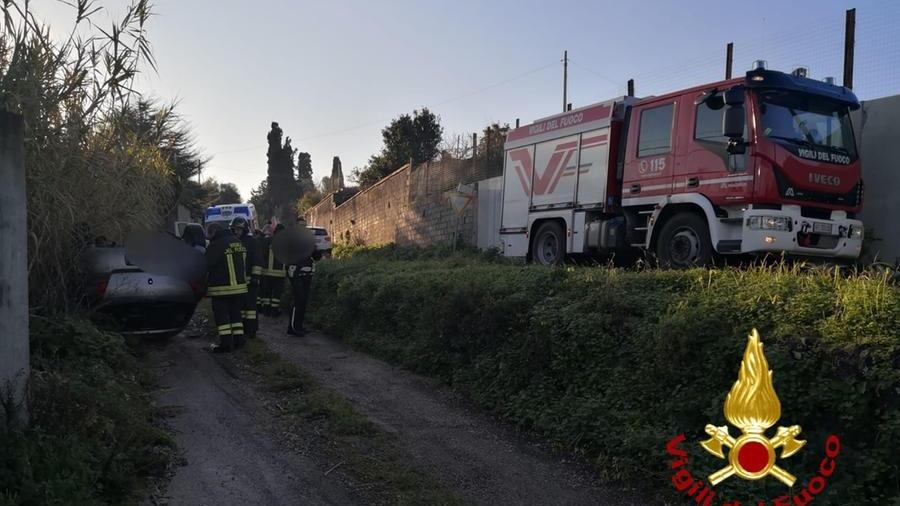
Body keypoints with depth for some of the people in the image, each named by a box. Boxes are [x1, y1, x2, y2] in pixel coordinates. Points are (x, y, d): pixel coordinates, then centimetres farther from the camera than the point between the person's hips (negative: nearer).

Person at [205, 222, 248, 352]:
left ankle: (226, 343, -1)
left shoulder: (216, 245, -16)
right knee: (235, 312, 16)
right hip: (239, 285, 7)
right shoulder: (238, 242, 8)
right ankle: (238, 340, 18)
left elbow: (207, 265, -13)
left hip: (221, 288, -7)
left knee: (221, 315, 0)